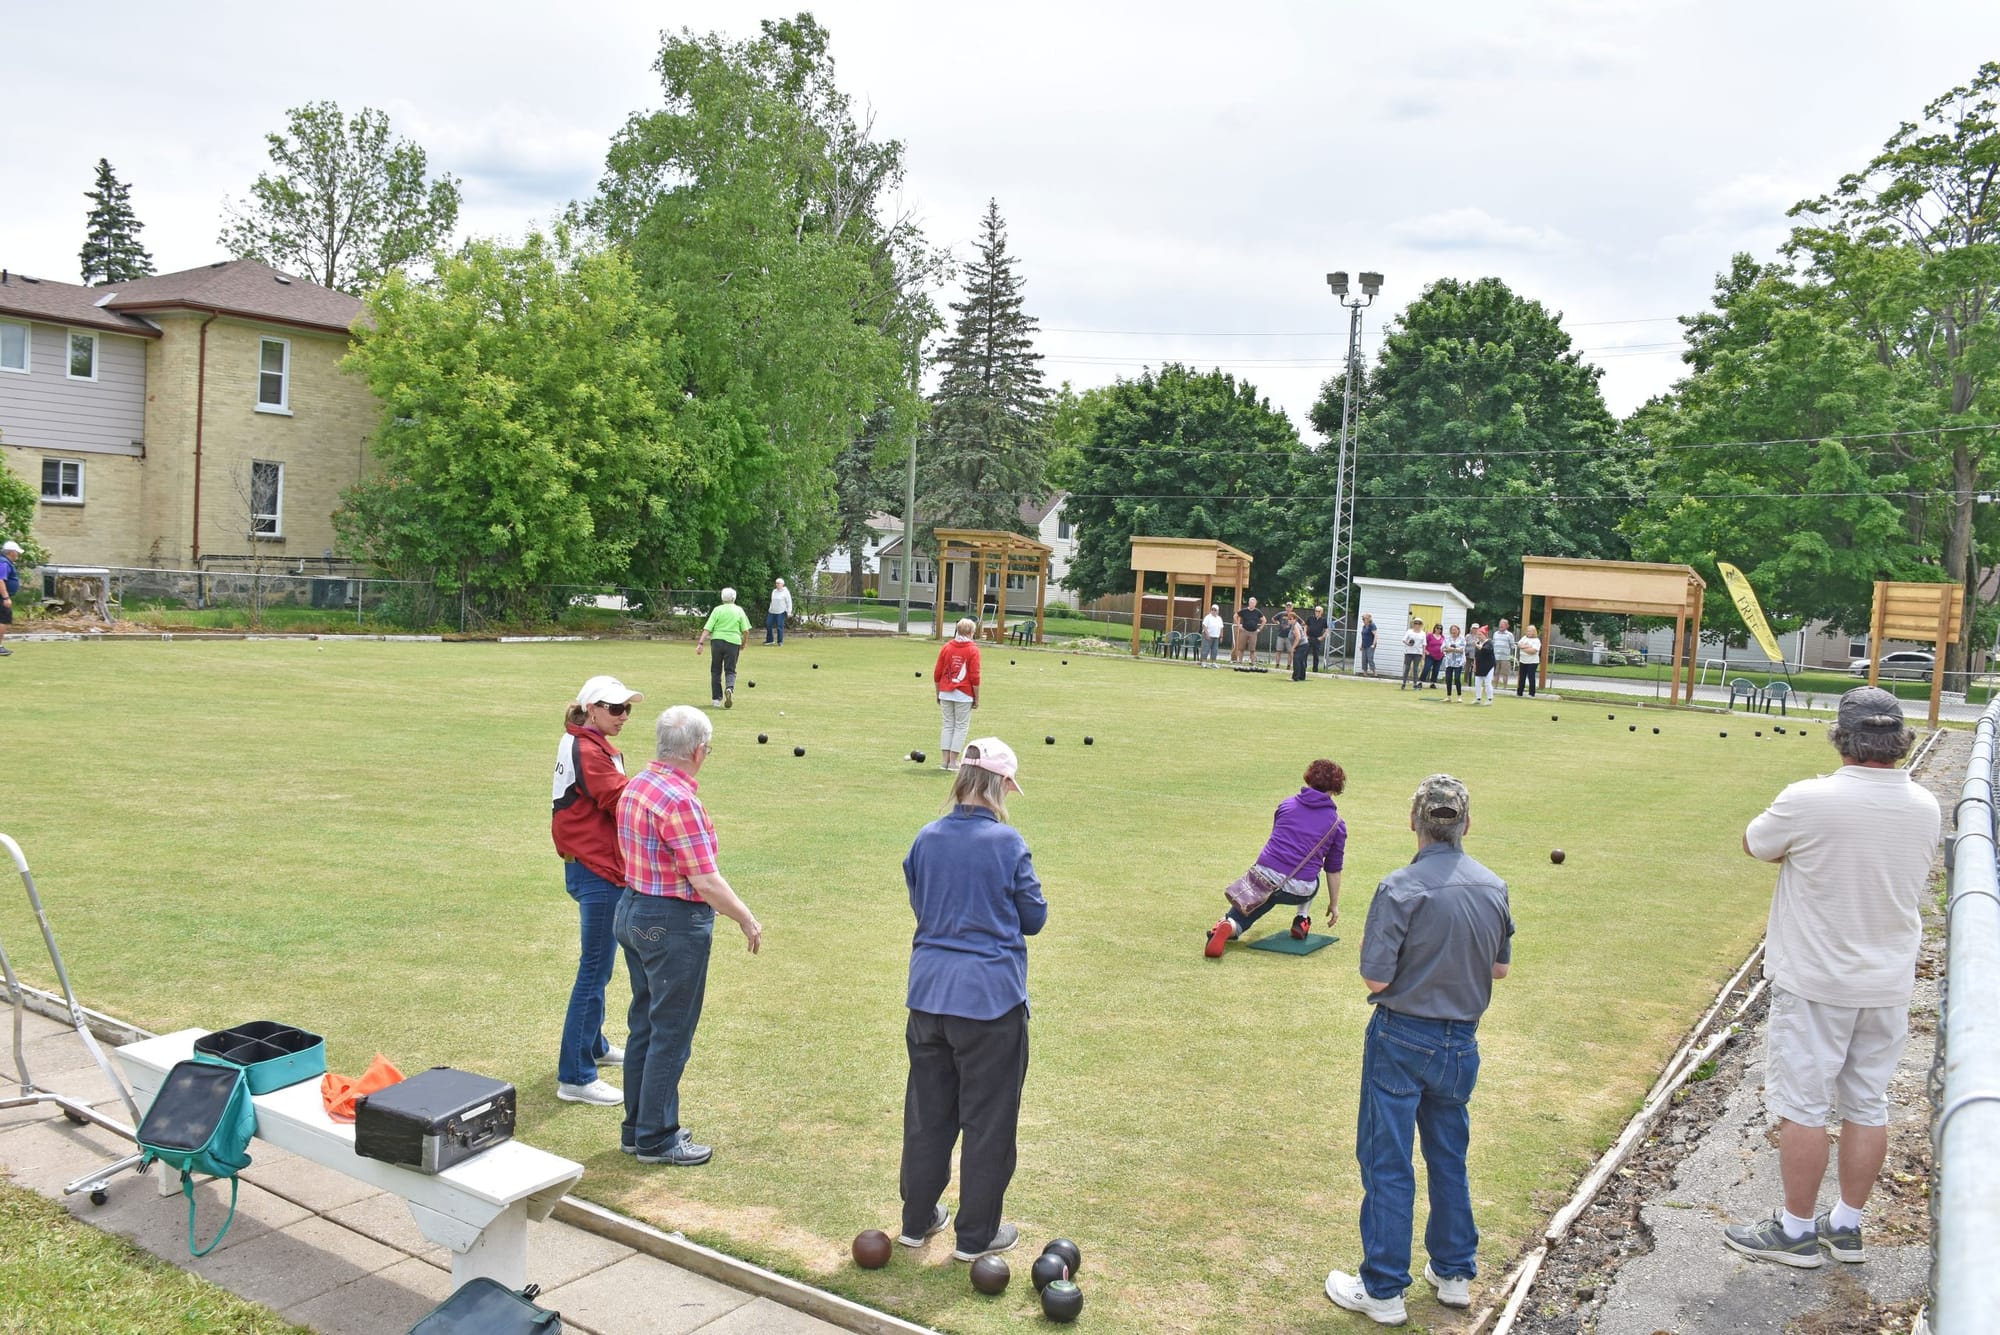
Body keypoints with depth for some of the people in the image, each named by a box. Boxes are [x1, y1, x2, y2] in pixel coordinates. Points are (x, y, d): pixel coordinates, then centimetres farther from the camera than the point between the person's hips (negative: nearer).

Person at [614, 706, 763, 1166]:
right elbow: (706, 881, -23)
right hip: (673, 925, -9)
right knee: (671, 1034, 3)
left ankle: (639, 1127, 30)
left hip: (633, 911, 10)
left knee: (644, 1025, 18)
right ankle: (656, 1139, 14)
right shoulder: (679, 800, -23)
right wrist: (747, 920, -11)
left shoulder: (635, 786, 5)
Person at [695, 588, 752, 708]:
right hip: (733, 642, 0)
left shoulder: (717, 609, 2)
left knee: (716, 670, 13)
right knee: (730, 670, 6)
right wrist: (743, 643, 18)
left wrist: (700, 643, -8)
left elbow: (707, 629, -6)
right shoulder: (739, 610, 6)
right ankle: (729, 688, -25)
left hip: (717, 641, 0)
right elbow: (746, 630, 2)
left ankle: (716, 698, 12)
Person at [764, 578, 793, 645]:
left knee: (780, 626, -6)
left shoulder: (785, 592, -5)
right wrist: (770, 609, 21)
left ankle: (780, 641, 4)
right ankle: (769, 640, 16)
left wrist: (789, 612, -13)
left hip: (781, 612, -7)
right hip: (772, 612, 7)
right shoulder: (774, 591, 14)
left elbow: (789, 602, -7)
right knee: (768, 625, 4)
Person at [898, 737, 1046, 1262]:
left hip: (929, 994, 5)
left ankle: (917, 1220, 32)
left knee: (927, 1112, 18)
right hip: (991, 998, -5)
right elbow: (1034, 918, -3)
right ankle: (976, 1235, 20)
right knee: (988, 1120, 10)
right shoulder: (1007, 842, -13)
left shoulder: (926, 839, 0)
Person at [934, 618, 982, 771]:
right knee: (961, 726, 4)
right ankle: (953, 761, 2)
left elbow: (937, 673, 6)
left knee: (948, 725, 11)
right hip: (964, 695, -4)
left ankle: (945, 761, 8)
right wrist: (977, 698, -1)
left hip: (946, 693, 4)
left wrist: (938, 693, 17)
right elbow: (974, 677, -9)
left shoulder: (947, 646, 6)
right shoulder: (973, 649, -6)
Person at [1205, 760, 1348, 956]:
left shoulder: (1287, 804, 13)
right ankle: (1302, 919, 17)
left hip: (1264, 877, 0)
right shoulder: (1337, 824, 8)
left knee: (1241, 916, 15)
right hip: (1299, 890, 0)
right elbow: (1333, 869, 14)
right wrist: (1334, 904, 27)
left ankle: (1229, 926, -18)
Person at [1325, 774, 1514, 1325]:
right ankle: (1454, 1274, 33)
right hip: (1461, 1042, 5)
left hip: (1401, 1039, -5)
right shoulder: (1494, 887, -3)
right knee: (1449, 1157, 21)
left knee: (1387, 1164, 5)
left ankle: (1383, 1291, 14)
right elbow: (1500, 967, 9)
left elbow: (1376, 978, -20)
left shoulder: (1401, 889, -21)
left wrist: (1367, 944, -1)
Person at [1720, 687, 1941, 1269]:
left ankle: (1796, 1230, 17)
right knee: (1868, 1106, 16)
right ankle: (1846, 1226, 29)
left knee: (1802, 1106, 6)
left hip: (1815, 981, -5)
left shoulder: (1809, 800, -22)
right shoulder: (1926, 808, -4)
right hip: (1888, 983, 6)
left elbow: (1755, 845, -6)